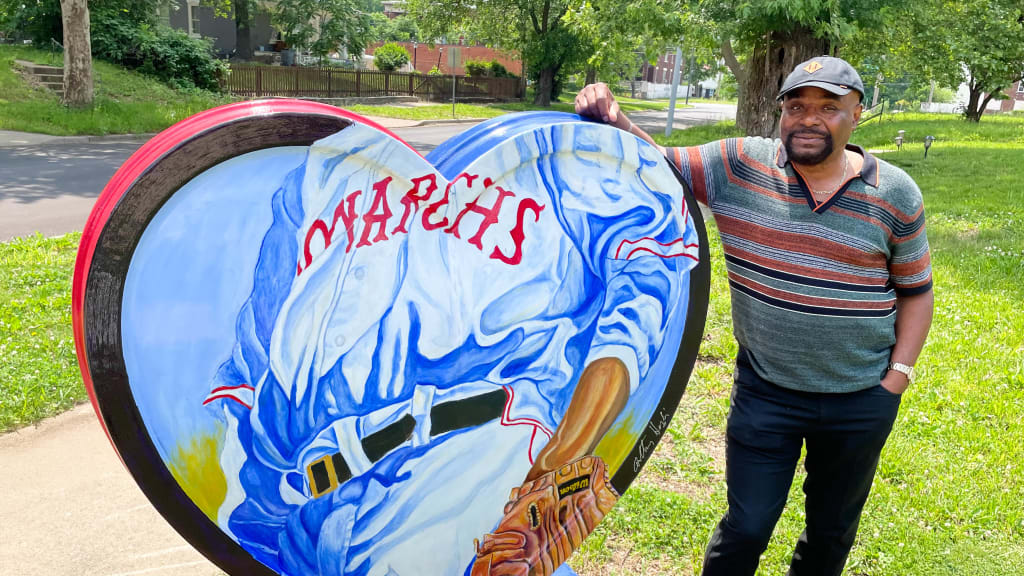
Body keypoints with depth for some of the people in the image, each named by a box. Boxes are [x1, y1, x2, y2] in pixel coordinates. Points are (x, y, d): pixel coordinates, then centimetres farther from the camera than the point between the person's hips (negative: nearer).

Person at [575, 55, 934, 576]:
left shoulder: (895, 194, -6)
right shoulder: (738, 165, -9)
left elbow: (916, 290, 4)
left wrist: (899, 372, -3)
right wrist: (613, 121, -23)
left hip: (863, 401, 2)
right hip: (765, 392, -1)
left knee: (833, 528, 21)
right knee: (746, 527, 8)